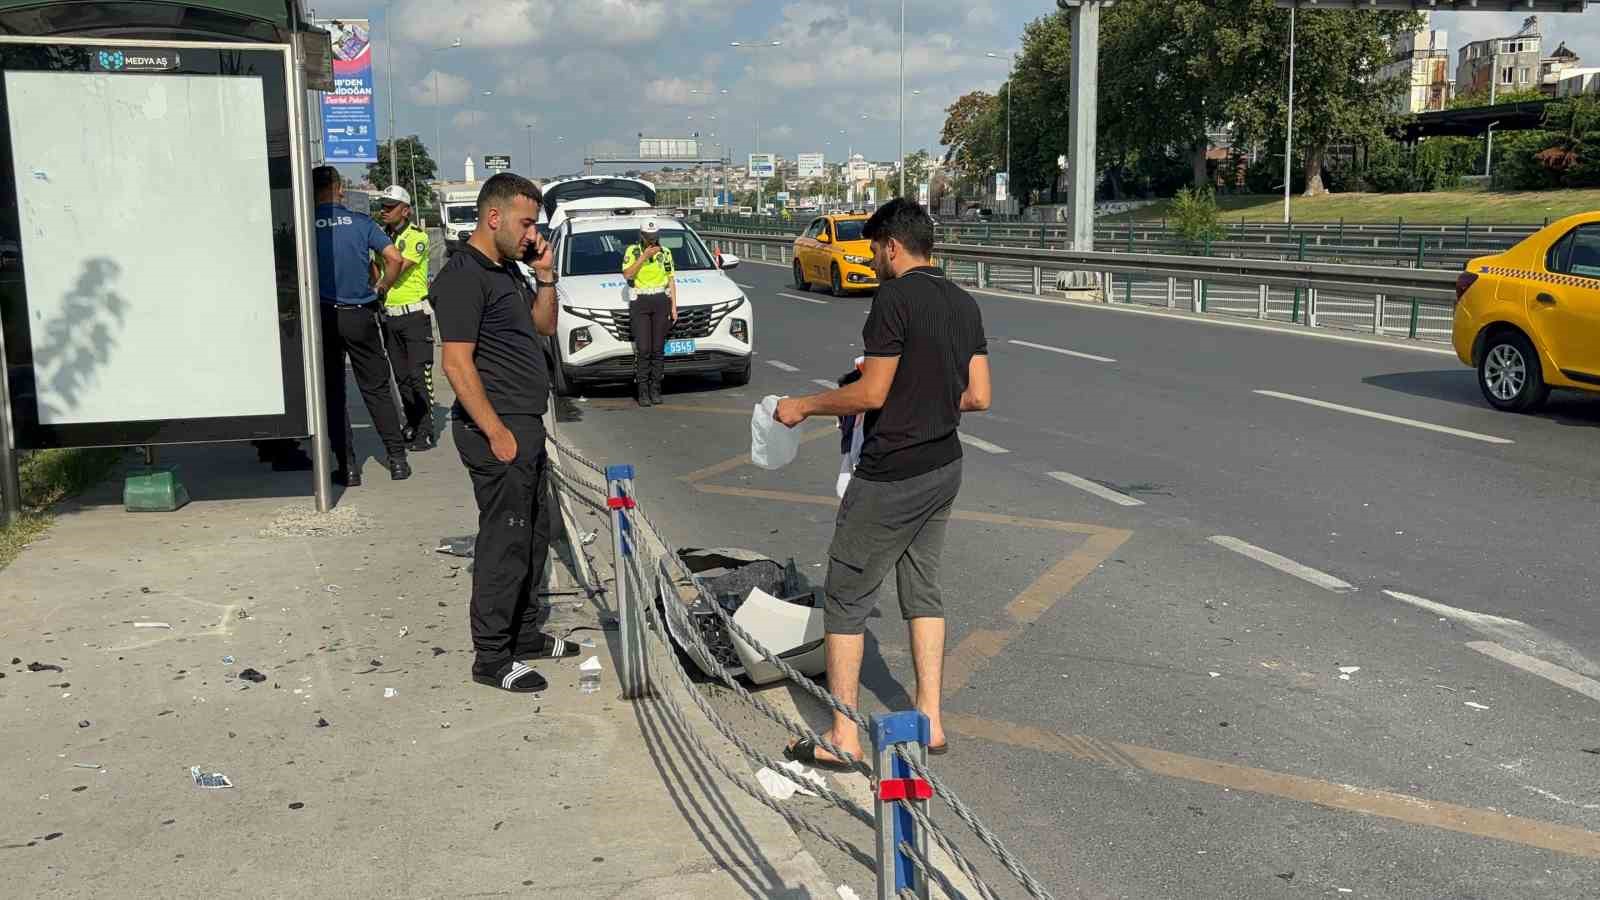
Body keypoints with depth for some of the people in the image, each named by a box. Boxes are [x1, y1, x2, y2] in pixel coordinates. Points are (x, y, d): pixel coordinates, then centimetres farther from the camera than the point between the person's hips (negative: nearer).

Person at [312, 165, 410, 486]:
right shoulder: (361, 222, 0)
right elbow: (394, 258, -7)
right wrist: (381, 287, 8)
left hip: (323, 316, -1)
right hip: (359, 315, 1)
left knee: (333, 392, 8)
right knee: (376, 388, 10)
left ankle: (347, 467, 8)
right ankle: (397, 459, 10)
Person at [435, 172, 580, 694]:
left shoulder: (509, 270, 14)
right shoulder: (464, 275, -15)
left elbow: (545, 327, 23)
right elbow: (457, 363, -20)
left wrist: (545, 276, 7)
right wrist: (497, 433, -21)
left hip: (527, 425, 10)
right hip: (498, 429, -10)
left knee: (534, 534, 16)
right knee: (505, 541, -4)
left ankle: (525, 634, 29)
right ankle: (491, 658, 6)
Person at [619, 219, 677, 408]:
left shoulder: (665, 253, 11)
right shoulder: (632, 251, 4)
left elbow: (671, 280, 12)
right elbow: (627, 274, -10)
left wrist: (674, 306, 5)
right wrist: (644, 257, -15)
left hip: (661, 302, 2)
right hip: (640, 302, -2)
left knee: (658, 349, 2)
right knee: (643, 350, -8)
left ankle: (655, 389, 8)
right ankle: (643, 391, -4)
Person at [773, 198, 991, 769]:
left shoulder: (895, 298, -16)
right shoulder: (965, 303, 8)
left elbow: (870, 393, -18)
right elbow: (977, 397, 7)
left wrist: (803, 407, -5)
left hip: (891, 475, -8)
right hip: (944, 468, 8)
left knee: (846, 597, 2)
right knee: (922, 588, 18)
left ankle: (842, 739, 8)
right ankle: (929, 722, 22)